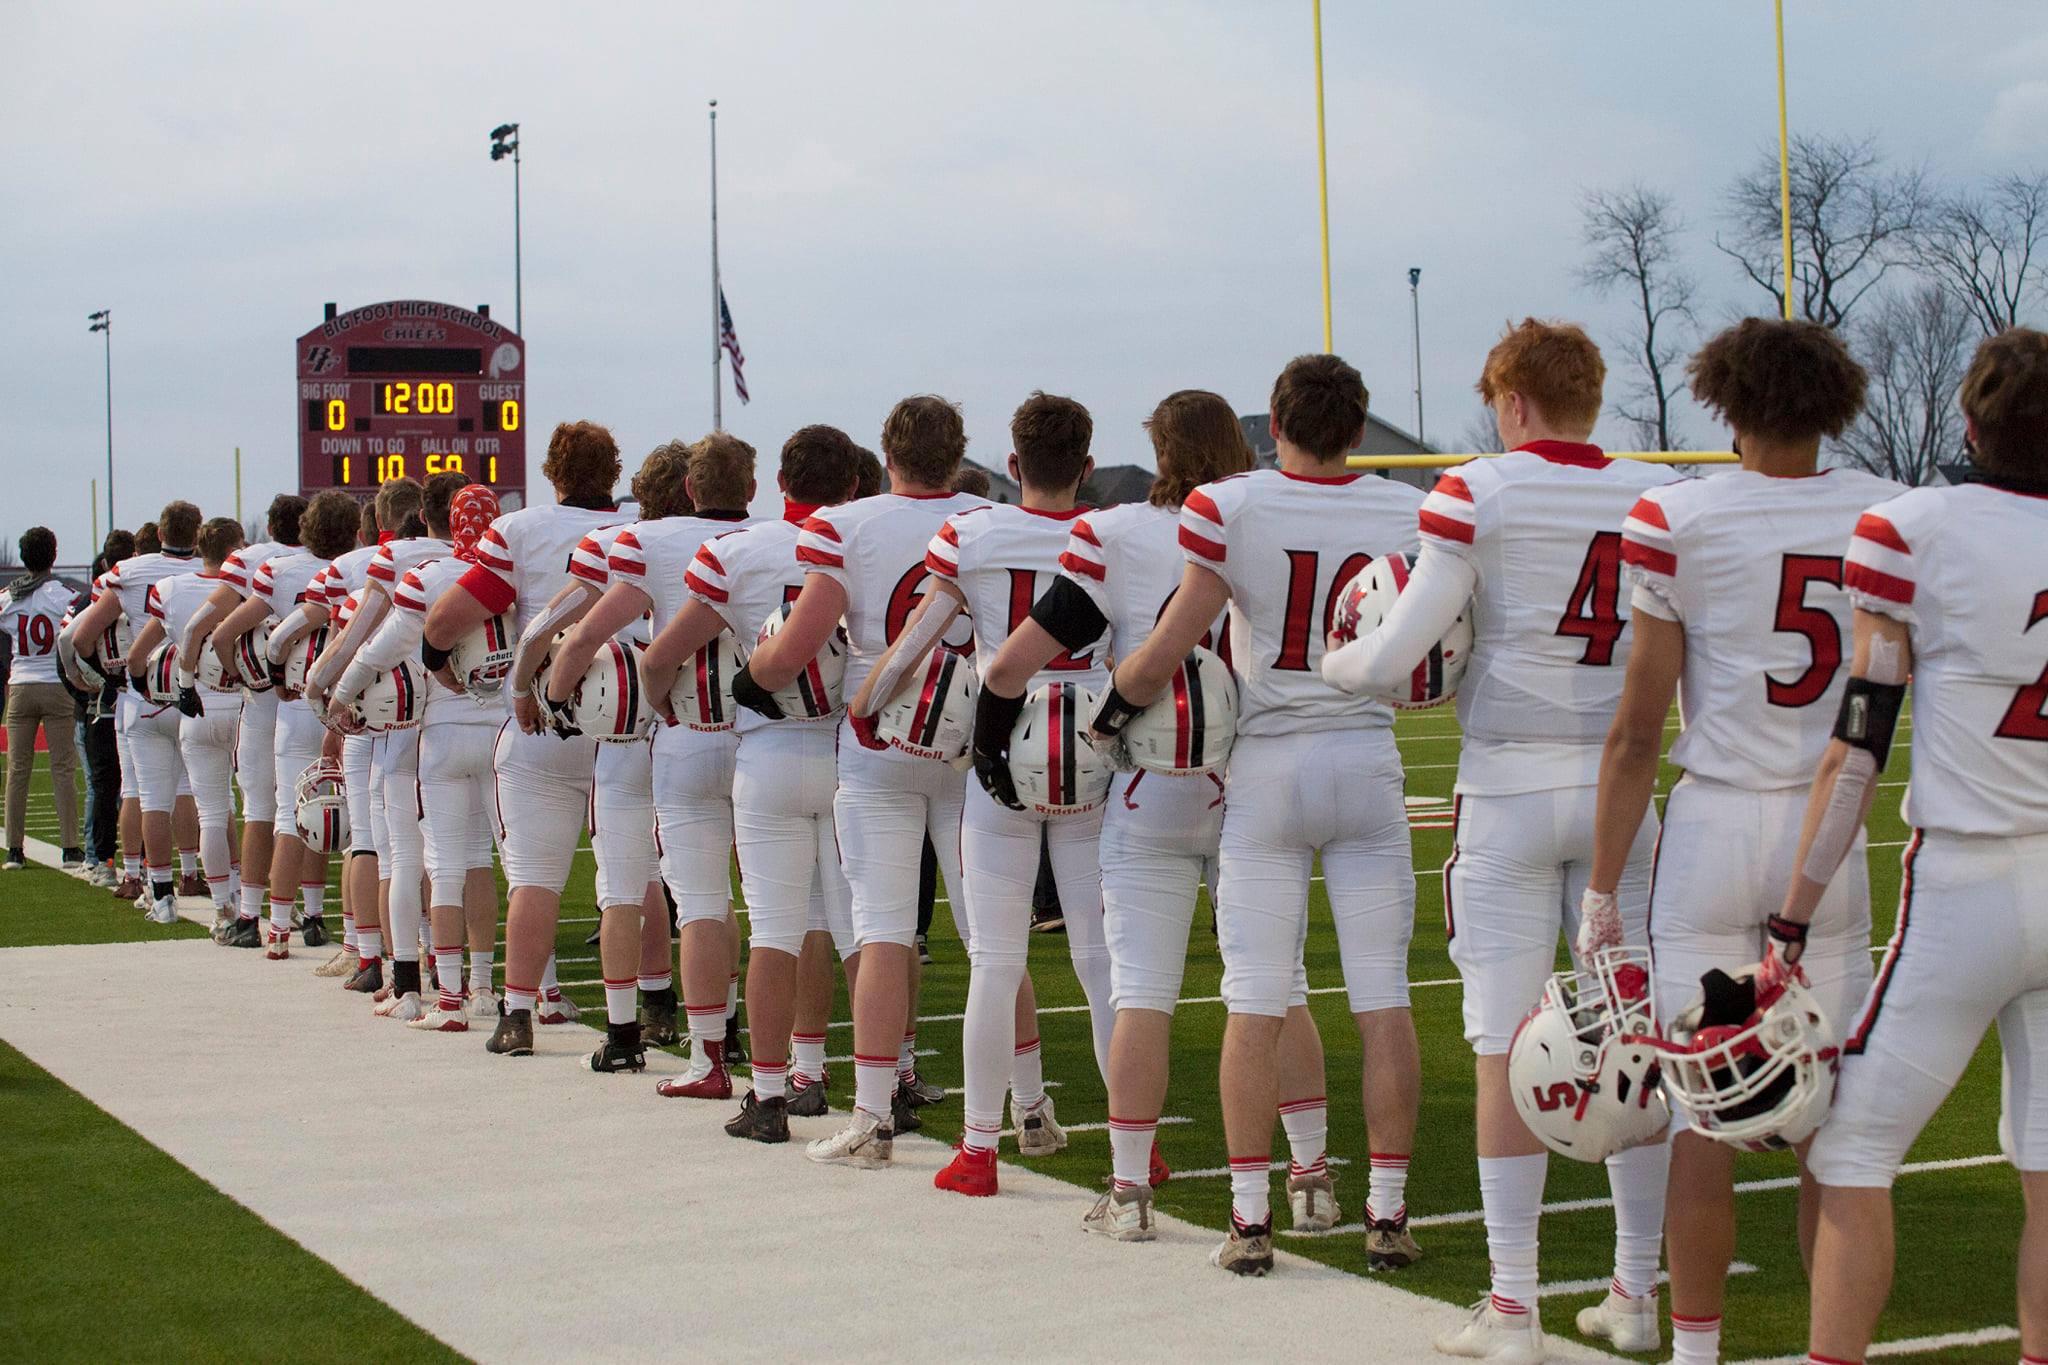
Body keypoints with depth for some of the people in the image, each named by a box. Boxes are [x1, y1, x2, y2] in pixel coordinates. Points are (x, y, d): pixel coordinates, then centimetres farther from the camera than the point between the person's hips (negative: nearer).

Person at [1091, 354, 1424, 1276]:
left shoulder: (1227, 508, -9)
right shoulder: (1408, 516, -1)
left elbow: (1168, 651, -8)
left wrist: (1111, 709, 7)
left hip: (1268, 767, -2)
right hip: (1369, 761, 2)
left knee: (1255, 1003, 2)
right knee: (1382, 999, 7)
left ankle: (1250, 1215, 2)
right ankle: (1388, 1206, 11)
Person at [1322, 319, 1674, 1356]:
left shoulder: (1478, 493, -7)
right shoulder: (1658, 497, 3)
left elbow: (1397, 656, -10)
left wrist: (1327, 666, 9)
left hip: (1508, 793, -3)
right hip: (1621, 789, 3)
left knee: (1507, 1049, 1)